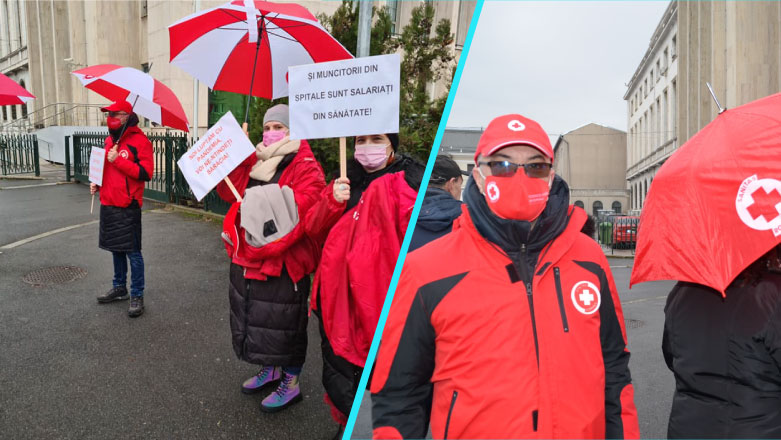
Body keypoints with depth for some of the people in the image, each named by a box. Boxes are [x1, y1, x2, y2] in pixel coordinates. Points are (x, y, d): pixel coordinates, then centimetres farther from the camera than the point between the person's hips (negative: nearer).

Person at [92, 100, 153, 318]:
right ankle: (119, 288, 32)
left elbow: (146, 173, -19)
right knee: (115, 248, 18)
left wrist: (118, 160, -21)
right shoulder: (110, 140, 13)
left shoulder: (140, 141, -12)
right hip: (108, 203, 8)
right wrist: (97, 182, 8)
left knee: (132, 251, -3)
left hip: (127, 206, -8)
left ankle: (137, 296, 6)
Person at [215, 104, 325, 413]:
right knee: (253, 317, 22)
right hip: (248, 257, 8)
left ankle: (291, 384, 25)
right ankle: (269, 369, 43)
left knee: (284, 323, 5)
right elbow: (230, 192, 7)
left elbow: (302, 210, -25)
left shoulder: (305, 167, -13)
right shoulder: (255, 161, 11)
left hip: (283, 260, -8)